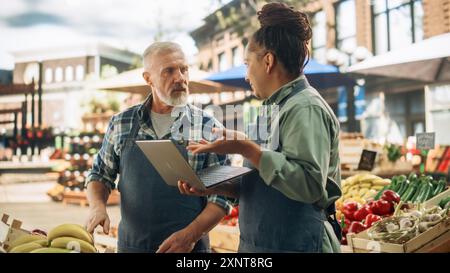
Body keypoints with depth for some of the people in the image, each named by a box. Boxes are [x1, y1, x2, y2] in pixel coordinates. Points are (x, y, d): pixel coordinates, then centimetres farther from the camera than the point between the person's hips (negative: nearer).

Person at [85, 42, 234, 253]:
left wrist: (191, 234, -18)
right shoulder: (121, 123, 2)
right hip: (130, 244, 3)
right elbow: (100, 175, 11)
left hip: (189, 246, -2)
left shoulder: (209, 127, -6)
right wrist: (97, 206, -8)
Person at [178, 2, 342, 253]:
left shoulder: (306, 108, -16)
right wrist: (215, 186, 1)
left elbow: (309, 184, -28)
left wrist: (246, 148, -26)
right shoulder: (282, 107, 11)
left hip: (294, 243, -8)